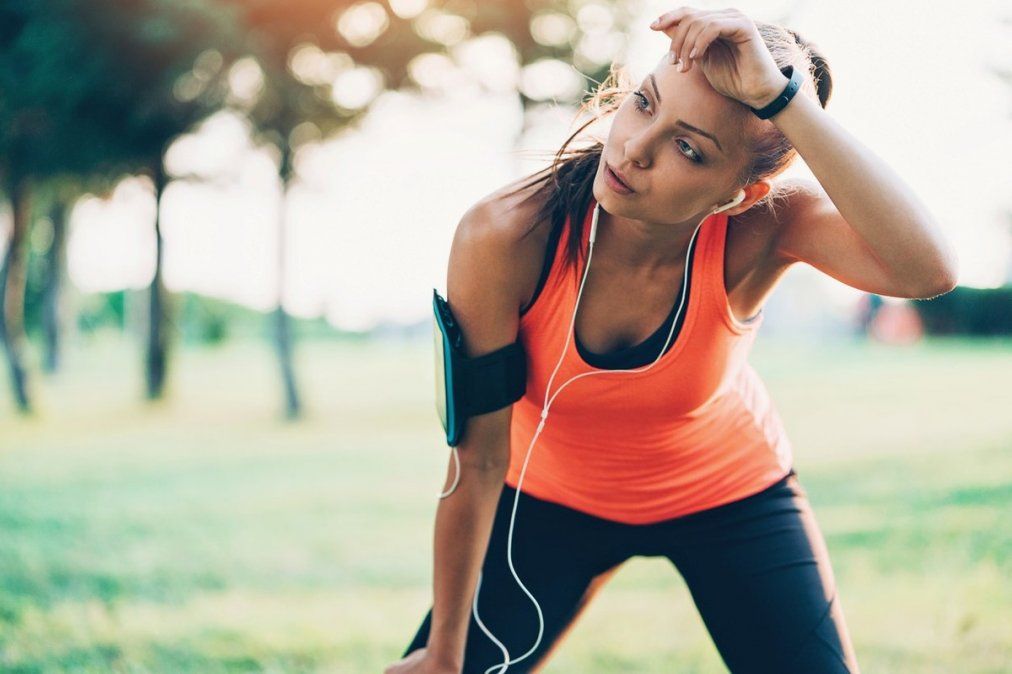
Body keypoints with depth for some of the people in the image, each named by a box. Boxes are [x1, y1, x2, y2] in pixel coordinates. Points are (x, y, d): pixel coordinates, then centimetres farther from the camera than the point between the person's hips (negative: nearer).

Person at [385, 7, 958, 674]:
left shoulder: (757, 228, -30)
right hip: (555, 496, 0)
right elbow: (478, 462, -22)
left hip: (731, 495, 0)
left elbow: (927, 268, -51)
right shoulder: (505, 238, -31)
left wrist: (783, 97, -55)